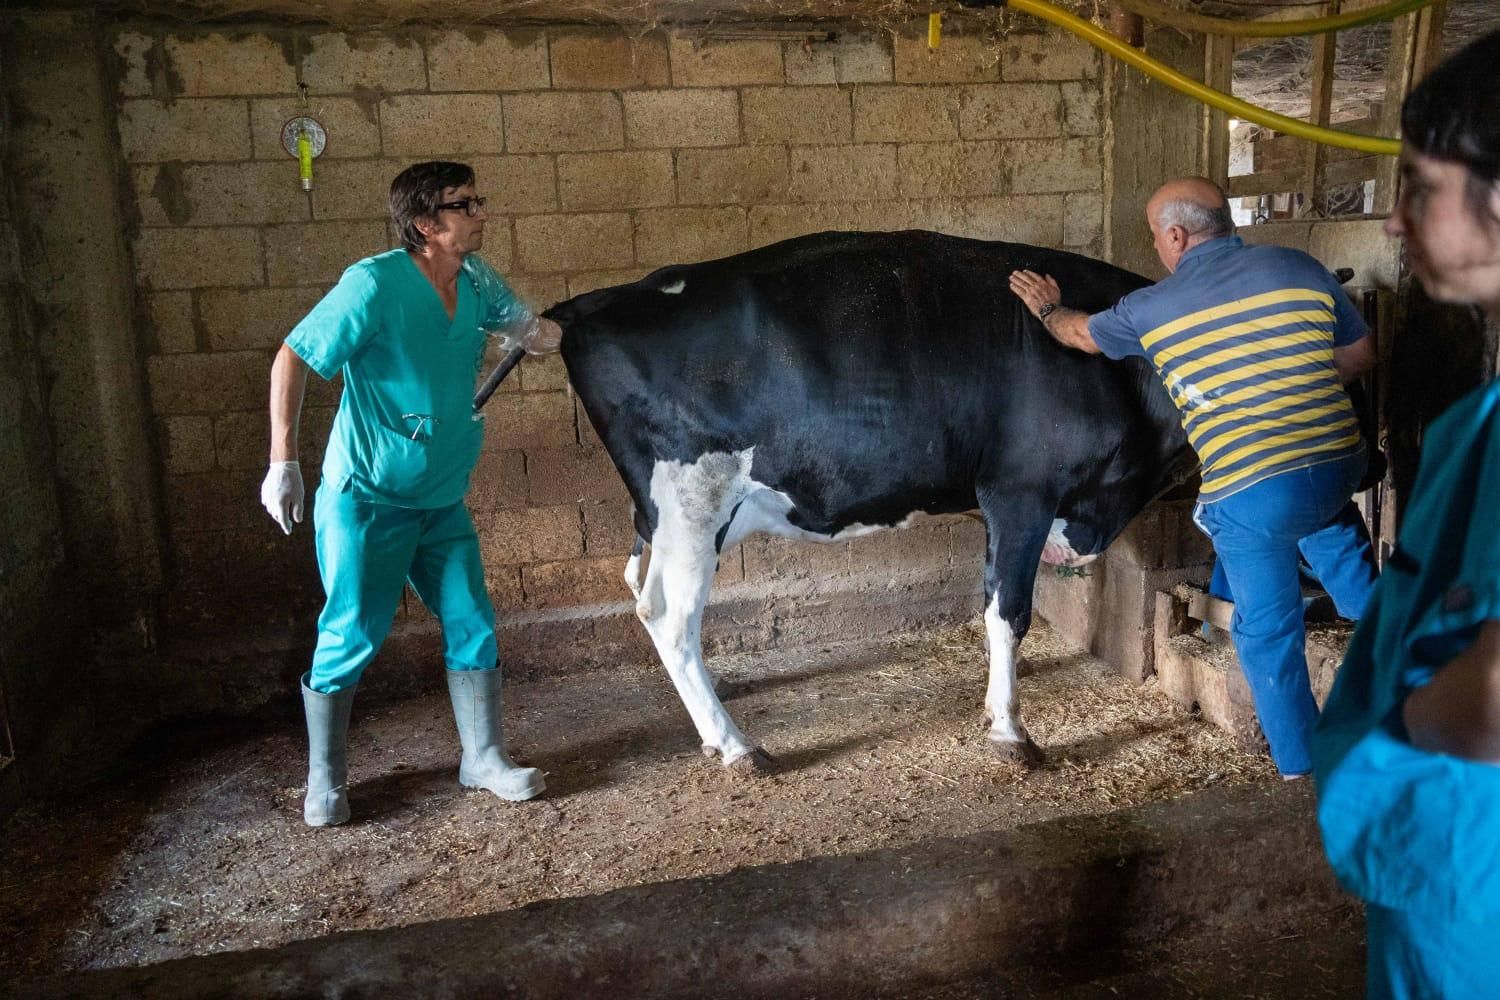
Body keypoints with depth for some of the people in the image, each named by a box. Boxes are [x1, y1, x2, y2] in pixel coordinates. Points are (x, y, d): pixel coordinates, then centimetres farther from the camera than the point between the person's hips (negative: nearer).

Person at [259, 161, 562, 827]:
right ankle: (324, 781, 23)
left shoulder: (476, 281, 1)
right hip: (365, 498, -6)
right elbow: (292, 359, -16)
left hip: (441, 499, 6)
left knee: (473, 627, 8)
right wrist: (283, 461, -19)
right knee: (351, 637, 3)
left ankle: (483, 759, 25)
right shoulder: (376, 284, -19)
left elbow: (533, 335, 16)